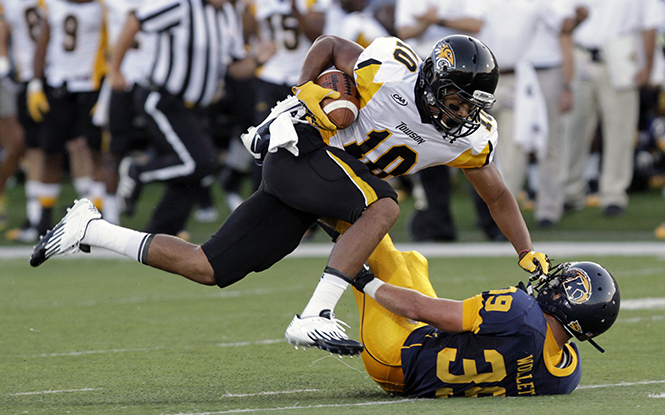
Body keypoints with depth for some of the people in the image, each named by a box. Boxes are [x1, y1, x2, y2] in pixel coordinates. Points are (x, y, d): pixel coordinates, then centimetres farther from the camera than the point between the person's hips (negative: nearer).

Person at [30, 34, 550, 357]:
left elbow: (498, 196, 12)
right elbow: (330, 46, -1)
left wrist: (530, 255, 8)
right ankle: (313, 318, -31)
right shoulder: (391, 75, -19)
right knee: (384, 206, -30)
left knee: (207, 270, 3)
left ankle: (89, 229, 15)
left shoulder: (468, 138, -3)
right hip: (299, 153, -6)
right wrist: (304, 92, -13)